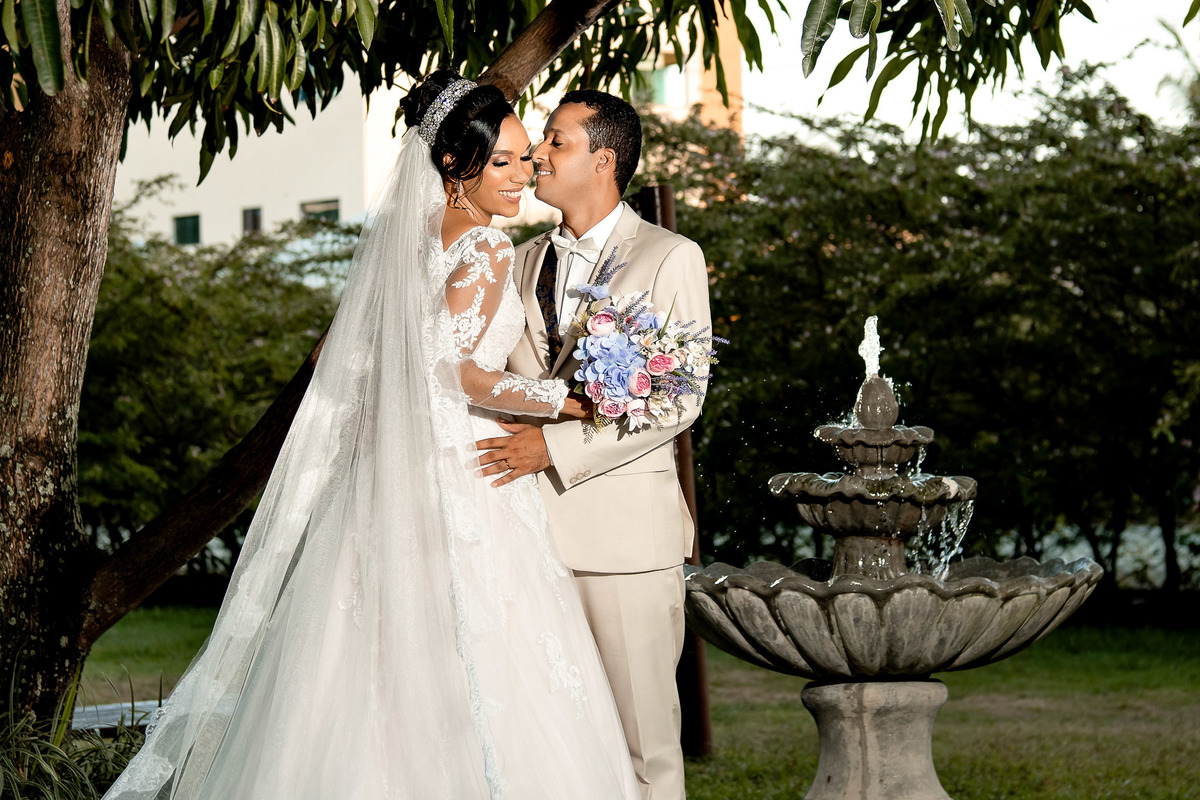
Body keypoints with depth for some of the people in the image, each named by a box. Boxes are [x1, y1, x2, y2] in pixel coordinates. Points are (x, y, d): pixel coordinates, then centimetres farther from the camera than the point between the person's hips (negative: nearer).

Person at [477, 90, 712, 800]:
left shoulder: (671, 259, -2)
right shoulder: (524, 262, 16)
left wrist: (556, 445, -16)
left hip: (625, 535, -5)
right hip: (534, 526, 5)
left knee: (642, 740, 1)